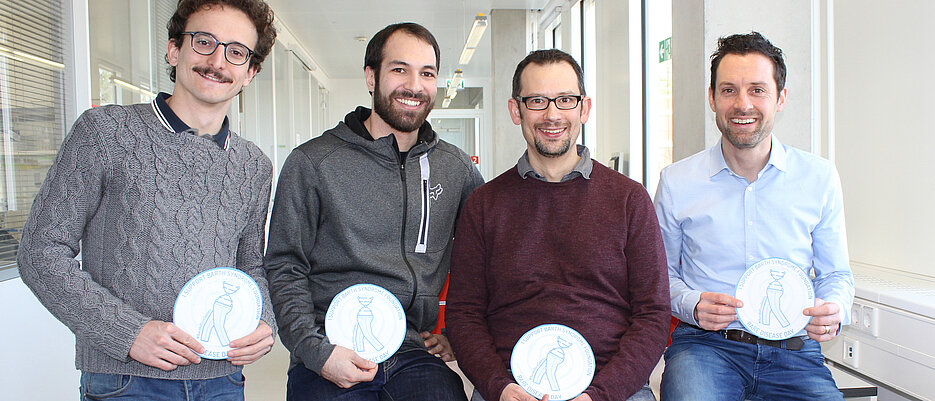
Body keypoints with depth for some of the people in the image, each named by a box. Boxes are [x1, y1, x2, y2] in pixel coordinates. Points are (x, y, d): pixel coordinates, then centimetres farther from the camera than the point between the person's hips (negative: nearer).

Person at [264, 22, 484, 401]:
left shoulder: (457, 168, 9)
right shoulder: (312, 162, 0)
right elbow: (285, 268, 0)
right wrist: (315, 350, -11)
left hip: (418, 354, 2)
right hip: (330, 357, -1)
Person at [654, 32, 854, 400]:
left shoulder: (820, 177, 5)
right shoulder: (676, 181, 0)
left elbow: (835, 274, 14)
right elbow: (662, 273, 10)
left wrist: (833, 311, -8)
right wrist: (692, 305, -10)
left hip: (793, 352, 3)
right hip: (705, 343, -2)